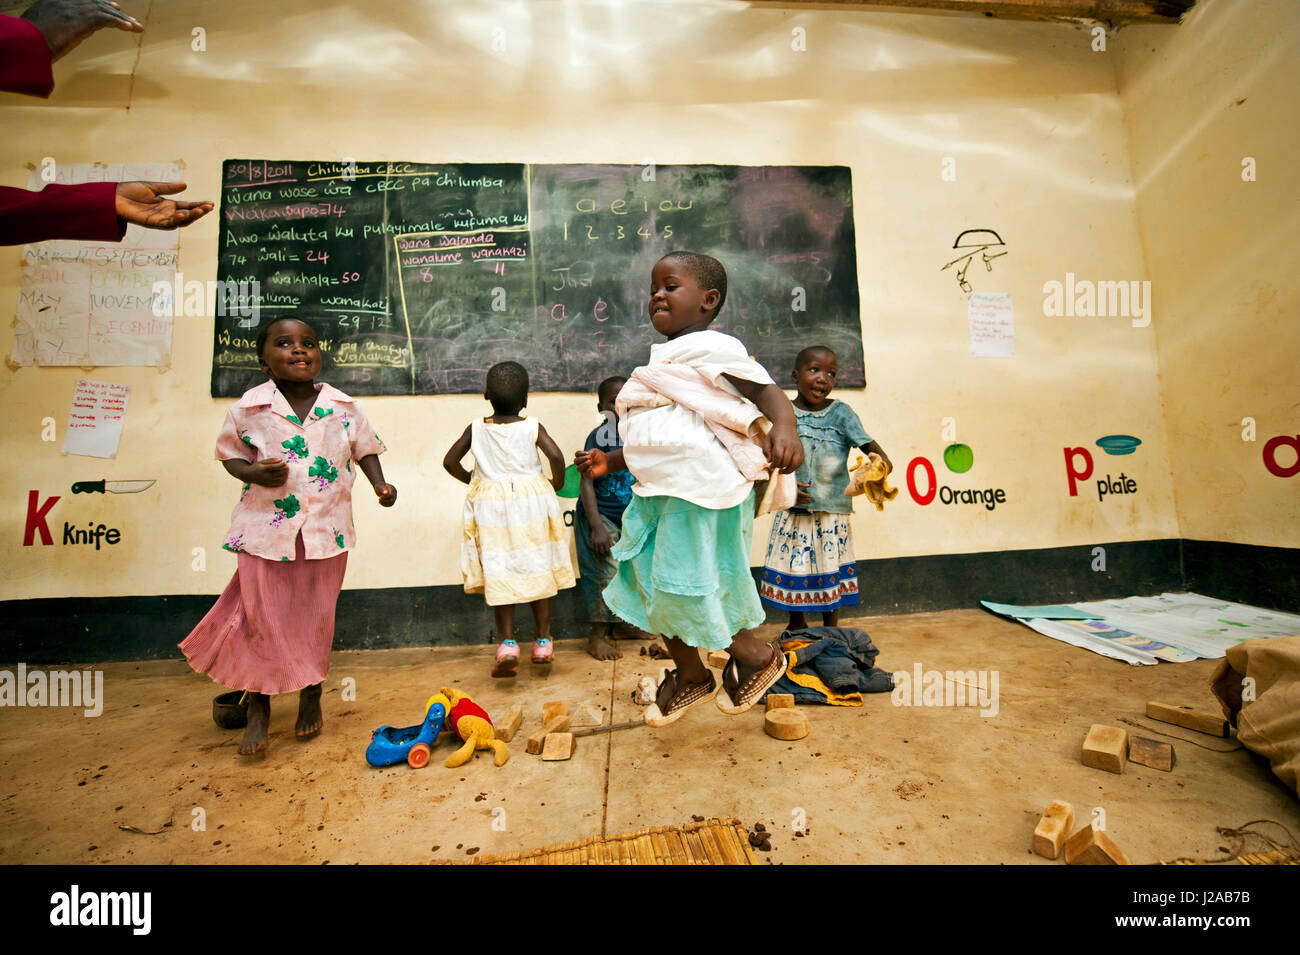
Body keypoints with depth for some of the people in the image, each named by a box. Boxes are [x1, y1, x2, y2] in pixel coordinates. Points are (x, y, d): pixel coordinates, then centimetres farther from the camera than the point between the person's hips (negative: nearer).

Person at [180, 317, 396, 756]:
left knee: (316, 617, 11)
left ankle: (311, 695, 32)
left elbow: (364, 448, 9)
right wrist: (253, 473, -14)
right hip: (266, 528, 0)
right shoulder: (248, 408, -2)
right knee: (262, 617, 4)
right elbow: (229, 453, 7)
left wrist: (380, 484, -7)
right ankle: (258, 708, 23)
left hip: (326, 528, 1)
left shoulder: (343, 407, 0)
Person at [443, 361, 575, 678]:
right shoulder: (532, 427, -3)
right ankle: (543, 642, 17)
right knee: (537, 570, 9)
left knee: (498, 574, 6)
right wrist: (557, 484, 1)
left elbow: (450, 461, 2)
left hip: (489, 507, 1)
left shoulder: (476, 428, 2)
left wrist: (470, 479, 20)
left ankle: (507, 643, -2)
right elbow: (555, 455, -17)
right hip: (530, 503, -1)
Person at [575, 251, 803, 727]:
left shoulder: (713, 348, -7)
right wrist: (610, 461, 20)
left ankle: (756, 655, 24)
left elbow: (765, 389, -18)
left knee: (685, 586, -4)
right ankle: (690, 674, 35)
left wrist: (783, 427, -39)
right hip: (657, 491, 10)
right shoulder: (662, 361, 22)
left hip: (700, 490, -10)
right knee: (654, 584, 14)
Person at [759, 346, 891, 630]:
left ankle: (831, 631, 30)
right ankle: (797, 625, 35)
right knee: (791, 567, 10)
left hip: (832, 512, -1)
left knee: (830, 570, 7)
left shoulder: (840, 413, -2)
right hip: (792, 510, 1)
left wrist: (881, 461, -31)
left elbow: (869, 445, -9)